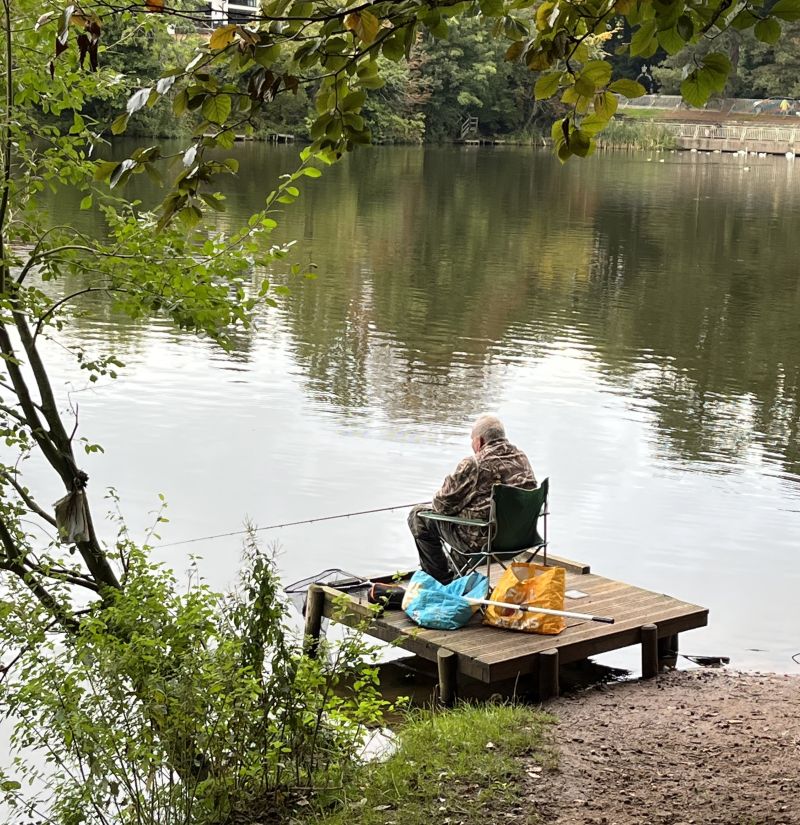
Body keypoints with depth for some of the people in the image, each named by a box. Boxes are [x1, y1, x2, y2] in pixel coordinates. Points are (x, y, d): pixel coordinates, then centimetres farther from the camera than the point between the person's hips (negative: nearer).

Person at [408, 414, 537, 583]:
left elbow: (443, 504, -13)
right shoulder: (522, 458, 2)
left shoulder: (473, 465, -20)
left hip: (483, 540, -8)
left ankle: (443, 581, 16)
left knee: (418, 515, 8)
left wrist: (435, 503, 14)